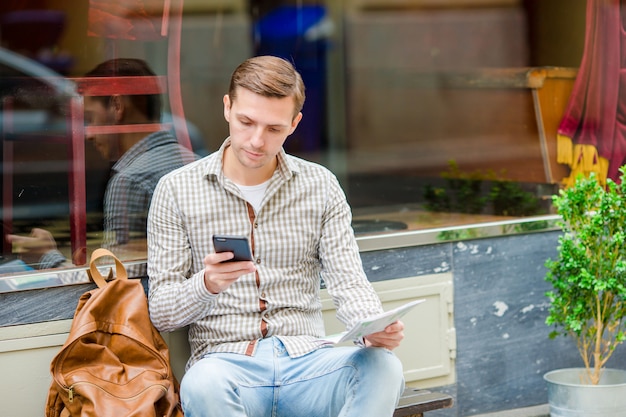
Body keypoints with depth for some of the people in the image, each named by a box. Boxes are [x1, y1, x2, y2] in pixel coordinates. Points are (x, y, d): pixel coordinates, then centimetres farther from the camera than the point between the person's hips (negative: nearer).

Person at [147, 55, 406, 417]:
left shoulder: (321, 187, 12)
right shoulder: (177, 190, 5)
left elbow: (349, 283, 5)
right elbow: (162, 313, 3)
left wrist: (375, 329, -19)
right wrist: (207, 285, -20)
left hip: (306, 359, 2)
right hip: (226, 362, -2)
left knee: (383, 368, -32)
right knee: (202, 386, -40)